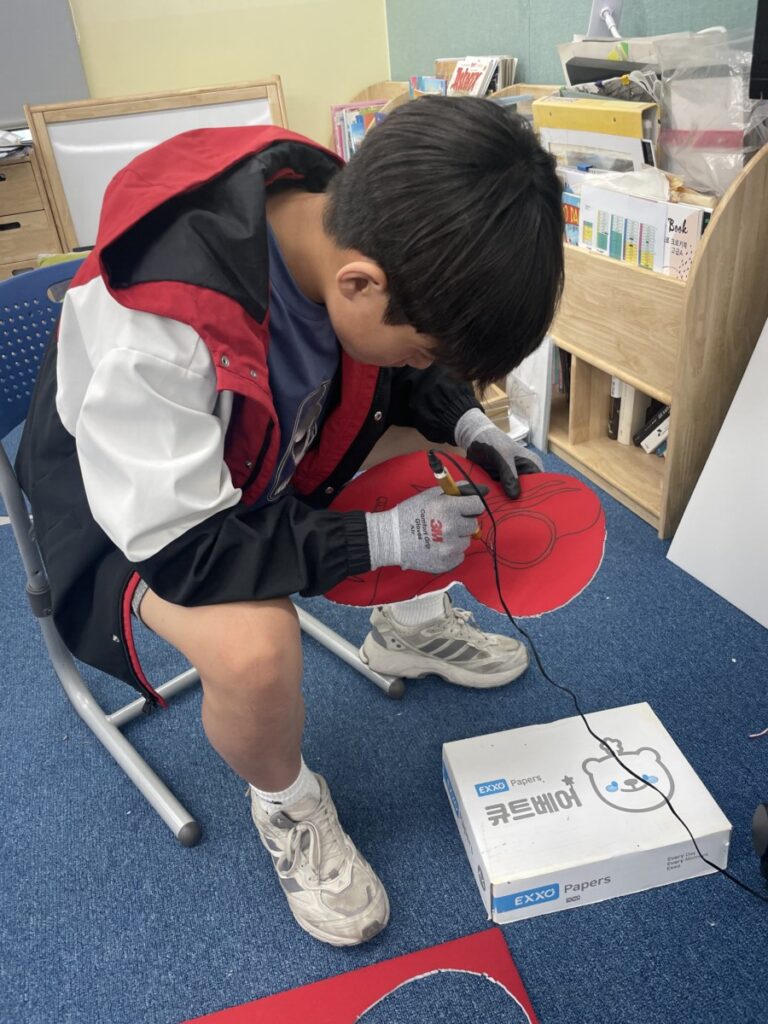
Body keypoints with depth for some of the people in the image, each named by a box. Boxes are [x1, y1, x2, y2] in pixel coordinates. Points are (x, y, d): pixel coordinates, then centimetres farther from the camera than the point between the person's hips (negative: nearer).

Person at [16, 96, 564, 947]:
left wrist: (462, 418, -14)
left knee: (448, 450, -1)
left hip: (278, 454, 7)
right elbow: (183, 547, -31)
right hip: (138, 502, -6)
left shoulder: (346, 217, -19)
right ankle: (285, 804, 2)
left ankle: (410, 626, 21)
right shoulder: (152, 329, -39)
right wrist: (380, 539, -28)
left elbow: (394, 371, 2)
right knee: (254, 650, -33)